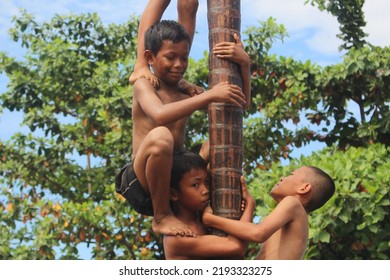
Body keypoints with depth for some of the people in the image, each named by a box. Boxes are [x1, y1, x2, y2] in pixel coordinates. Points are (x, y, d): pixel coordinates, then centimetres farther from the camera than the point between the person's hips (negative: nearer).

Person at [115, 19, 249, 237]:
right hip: (142, 185, -6)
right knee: (160, 136, -34)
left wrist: (242, 64, -6)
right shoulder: (143, 86, -2)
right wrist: (209, 95, -28)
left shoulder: (187, 93, 14)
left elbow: (240, 102, 10)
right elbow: (160, 115, -25)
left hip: (177, 182, 6)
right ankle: (161, 217, -18)